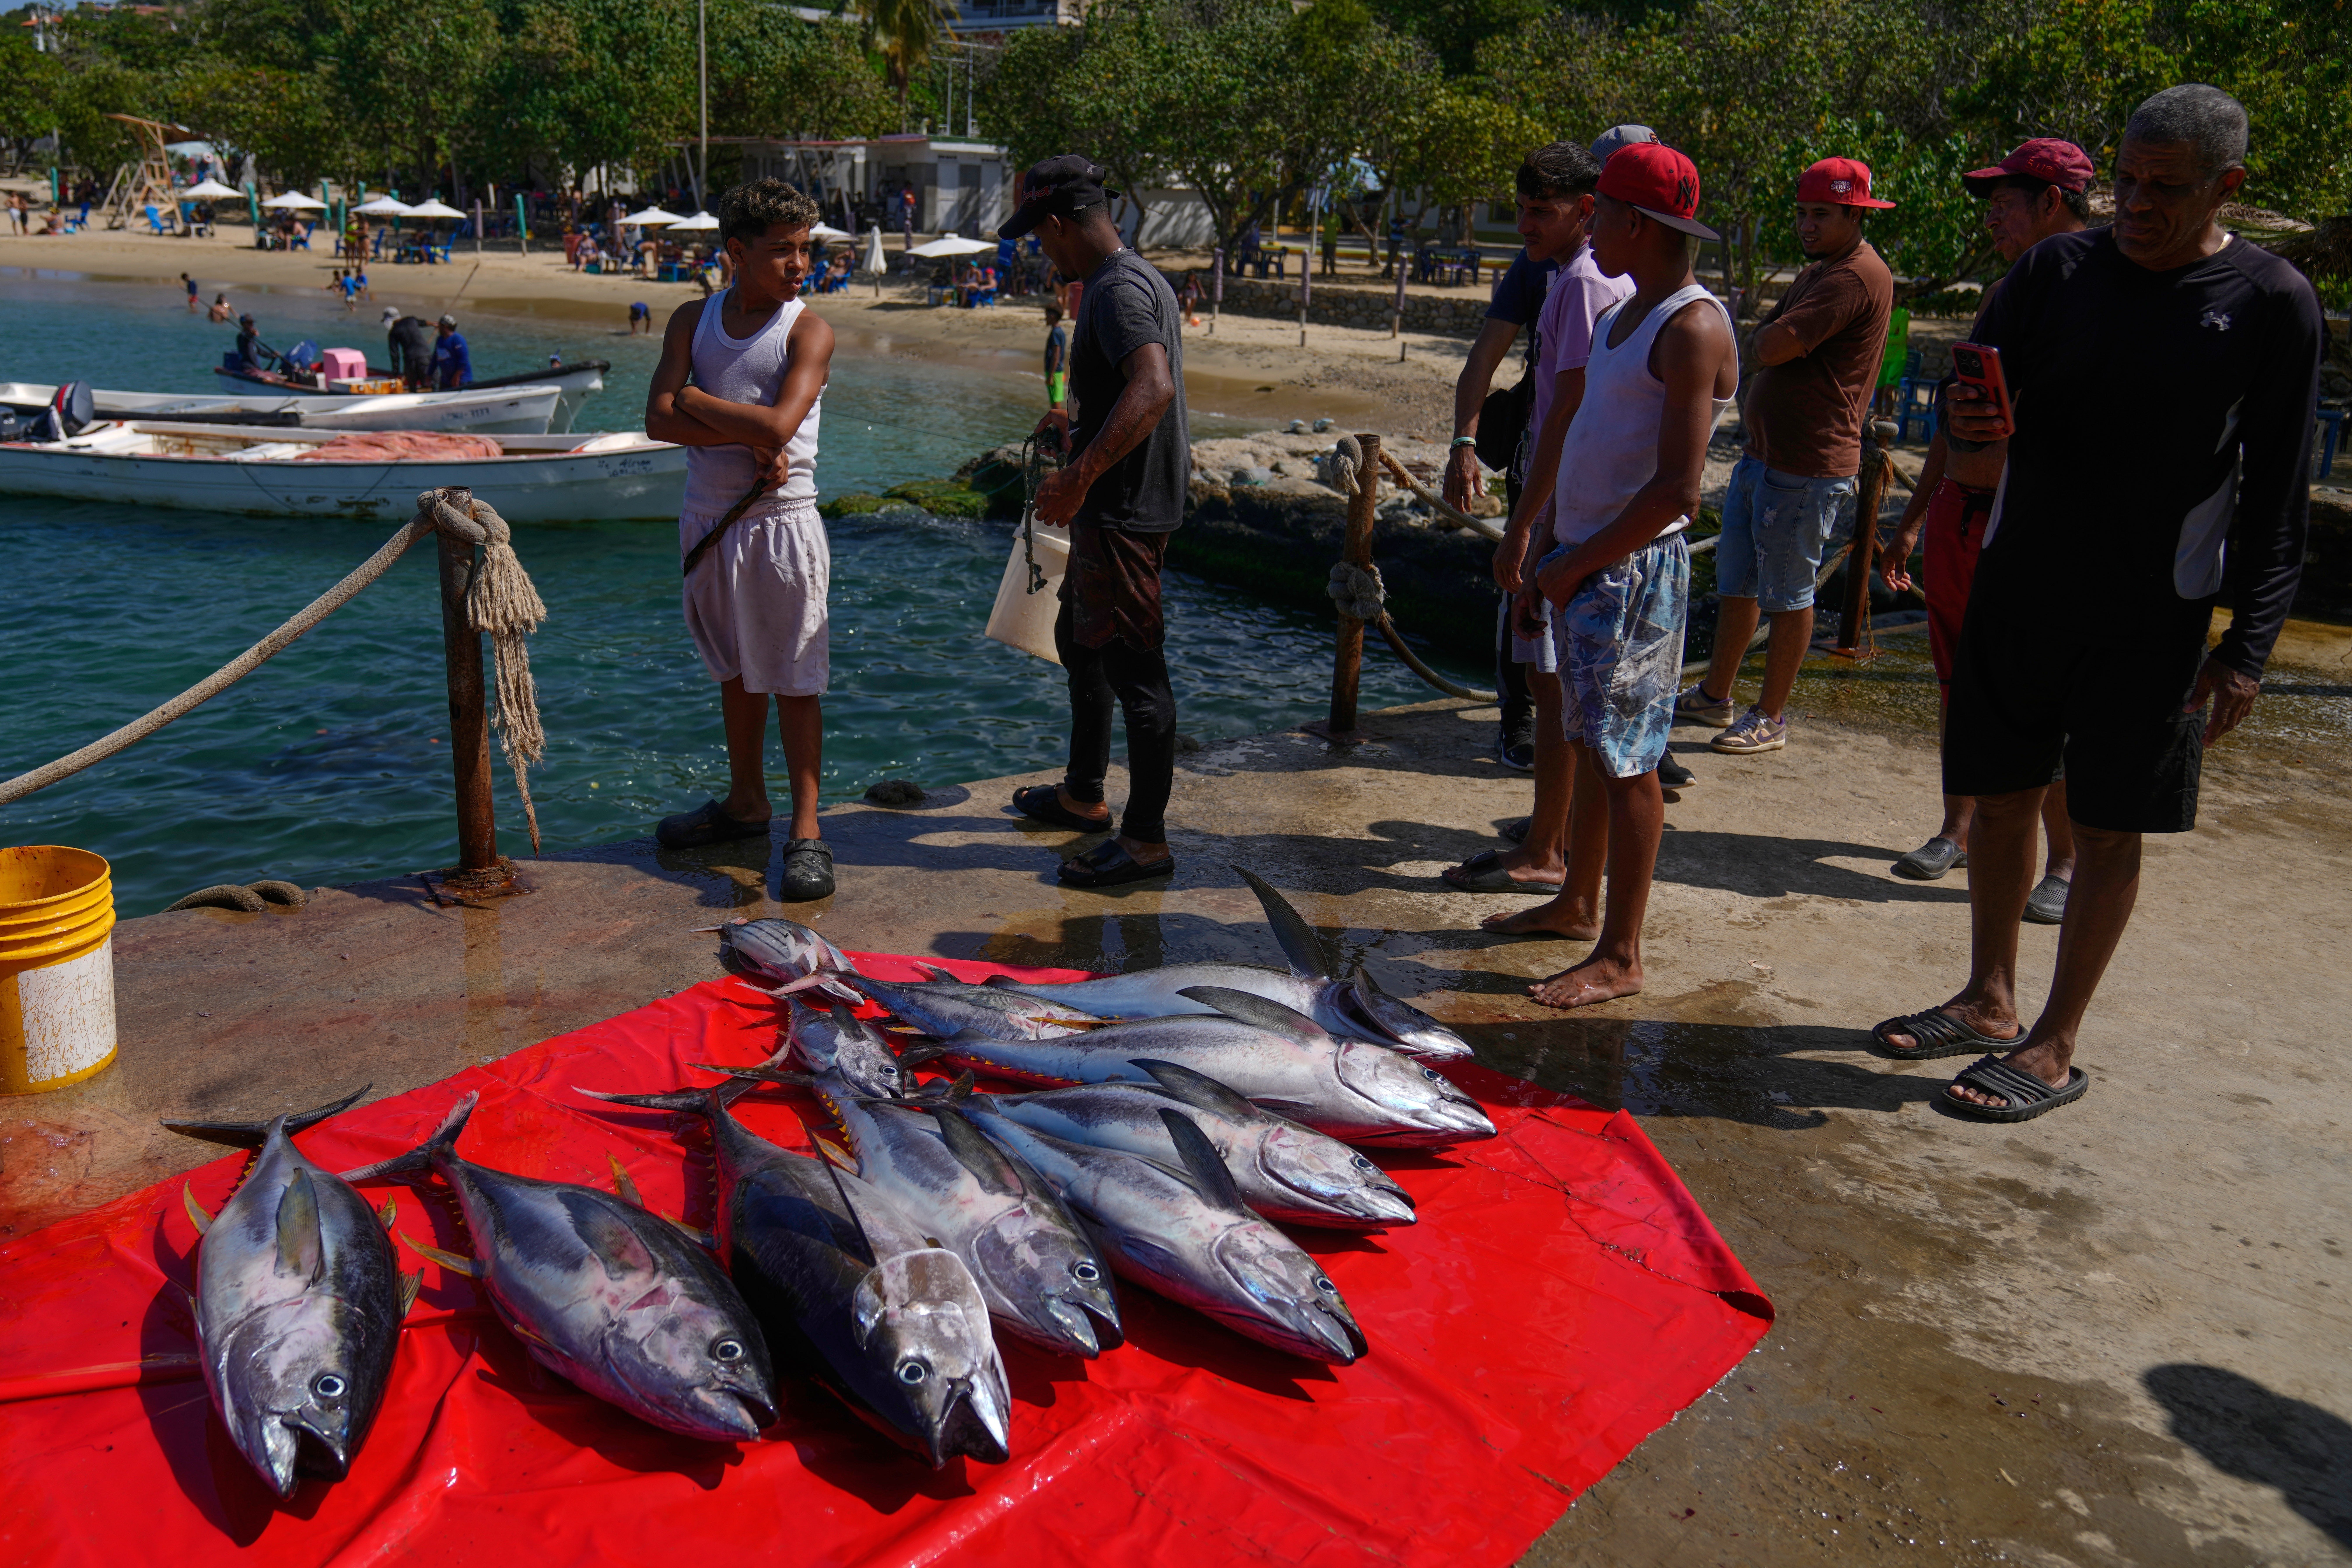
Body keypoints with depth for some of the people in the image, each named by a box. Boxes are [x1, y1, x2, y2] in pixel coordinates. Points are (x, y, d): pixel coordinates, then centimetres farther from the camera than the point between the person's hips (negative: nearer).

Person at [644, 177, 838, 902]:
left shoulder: (808, 330, -7)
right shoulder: (693, 319, 5)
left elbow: (779, 426, -21)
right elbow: (660, 419, -6)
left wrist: (696, 399, -9)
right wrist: (750, 440, -16)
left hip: (781, 521, -5)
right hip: (709, 516, 5)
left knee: (795, 677, -2)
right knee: (736, 669, 17)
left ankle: (806, 832, 3)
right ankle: (746, 803, 31)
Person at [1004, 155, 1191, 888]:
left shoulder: (1120, 289, -19)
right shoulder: (1134, 277, 15)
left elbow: (1154, 388, -35)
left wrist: (1079, 476, -39)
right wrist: (1078, 427, 40)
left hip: (1125, 507, -11)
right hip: (1114, 505, 11)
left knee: (1133, 666, -5)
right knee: (1080, 640, 22)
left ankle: (1147, 840, 3)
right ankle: (1083, 794, 37)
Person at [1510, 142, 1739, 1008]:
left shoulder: (1692, 329, -15)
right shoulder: (1622, 315, 15)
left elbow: (1676, 491, -22)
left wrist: (1575, 564, -16)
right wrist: (1554, 563, 16)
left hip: (1636, 570, -9)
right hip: (1587, 563, 9)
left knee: (1626, 759, -4)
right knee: (1588, 744, 17)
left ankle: (1620, 955, 3)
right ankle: (1576, 903, 32)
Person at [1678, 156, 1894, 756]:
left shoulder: (1858, 278, -16)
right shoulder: (1818, 273, 18)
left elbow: (1773, 346, -22)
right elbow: (1763, 349, 21)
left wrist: (1764, 335, 0)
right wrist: (1755, 399, 3)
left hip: (1808, 470, -10)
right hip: (1762, 456, 10)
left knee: (1788, 596, 0)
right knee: (1736, 583, 16)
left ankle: (1771, 718, 10)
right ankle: (1715, 695, 29)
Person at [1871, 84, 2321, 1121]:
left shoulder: (2271, 303, -5)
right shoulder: (2058, 269, 3)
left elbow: (2278, 494, -3)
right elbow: (1978, 405, 6)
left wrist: (2249, 645, -9)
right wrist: (1967, 423, -20)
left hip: (2152, 616, -3)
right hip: (2019, 586, 3)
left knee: (2109, 831, 3)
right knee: (2001, 801, 11)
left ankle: (2056, 1048, 14)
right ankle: (1990, 1002, 29)